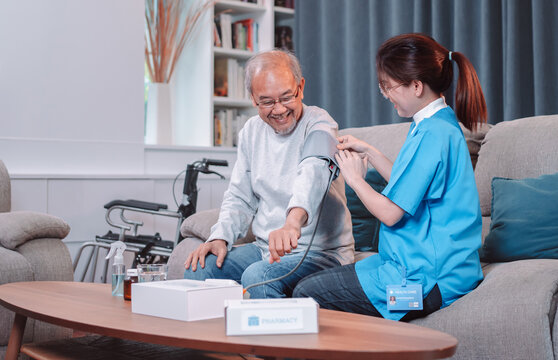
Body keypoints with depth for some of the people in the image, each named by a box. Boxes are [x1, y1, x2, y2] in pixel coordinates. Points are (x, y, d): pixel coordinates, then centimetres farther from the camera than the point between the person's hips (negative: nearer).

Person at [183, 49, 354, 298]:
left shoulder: (318, 124, -13)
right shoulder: (251, 131, 9)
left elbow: (314, 172, -36)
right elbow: (239, 198, 14)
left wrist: (293, 222, -56)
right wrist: (220, 238, -6)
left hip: (320, 251, -6)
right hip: (264, 247, 6)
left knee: (257, 278, -31)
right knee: (198, 269, -13)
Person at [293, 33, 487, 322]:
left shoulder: (432, 135, -21)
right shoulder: (440, 125, 11)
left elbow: (390, 212, -19)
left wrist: (355, 179, -2)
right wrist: (370, 153, 18)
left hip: (427, 281, -10)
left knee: (305, 294, -7)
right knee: (316, 281, 15)